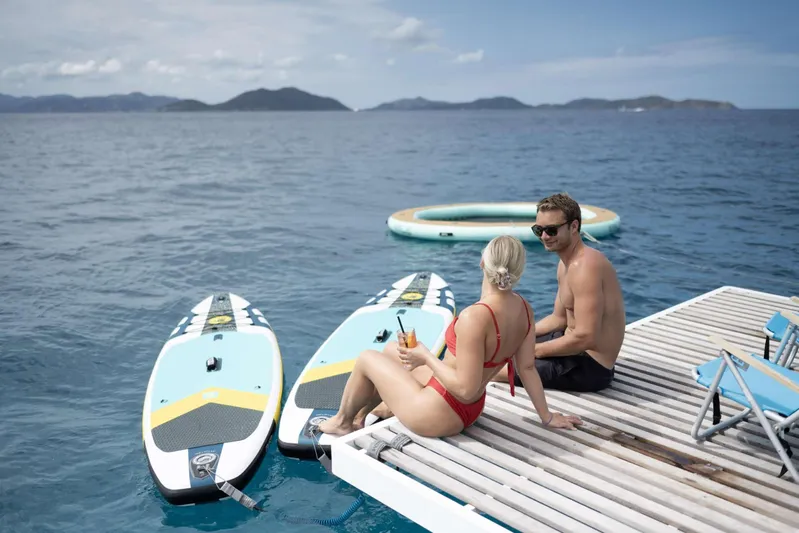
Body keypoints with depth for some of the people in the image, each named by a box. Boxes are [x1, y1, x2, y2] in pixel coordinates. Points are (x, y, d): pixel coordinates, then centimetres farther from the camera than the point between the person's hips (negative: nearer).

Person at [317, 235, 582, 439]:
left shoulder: (475, 317, -34)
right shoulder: (524, 308, -9)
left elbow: (466, 388, -31)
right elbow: (527, 368, -3)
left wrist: (426, 356, -19)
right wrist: (547, 417, 9)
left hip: (438, 415, -8)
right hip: (469, 410, 8)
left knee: (367, 358, 12)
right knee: (392, 350, 25)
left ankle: (342, 421, 37)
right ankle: (359, 415, 42)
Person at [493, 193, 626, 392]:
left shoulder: (584, 267, -25)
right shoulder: (567, 262, 8)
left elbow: (585, 338, -29)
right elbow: (559, 318, 16)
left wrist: (533, 350, -18)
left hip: (590, 367, -10)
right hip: (575, 348, 10)